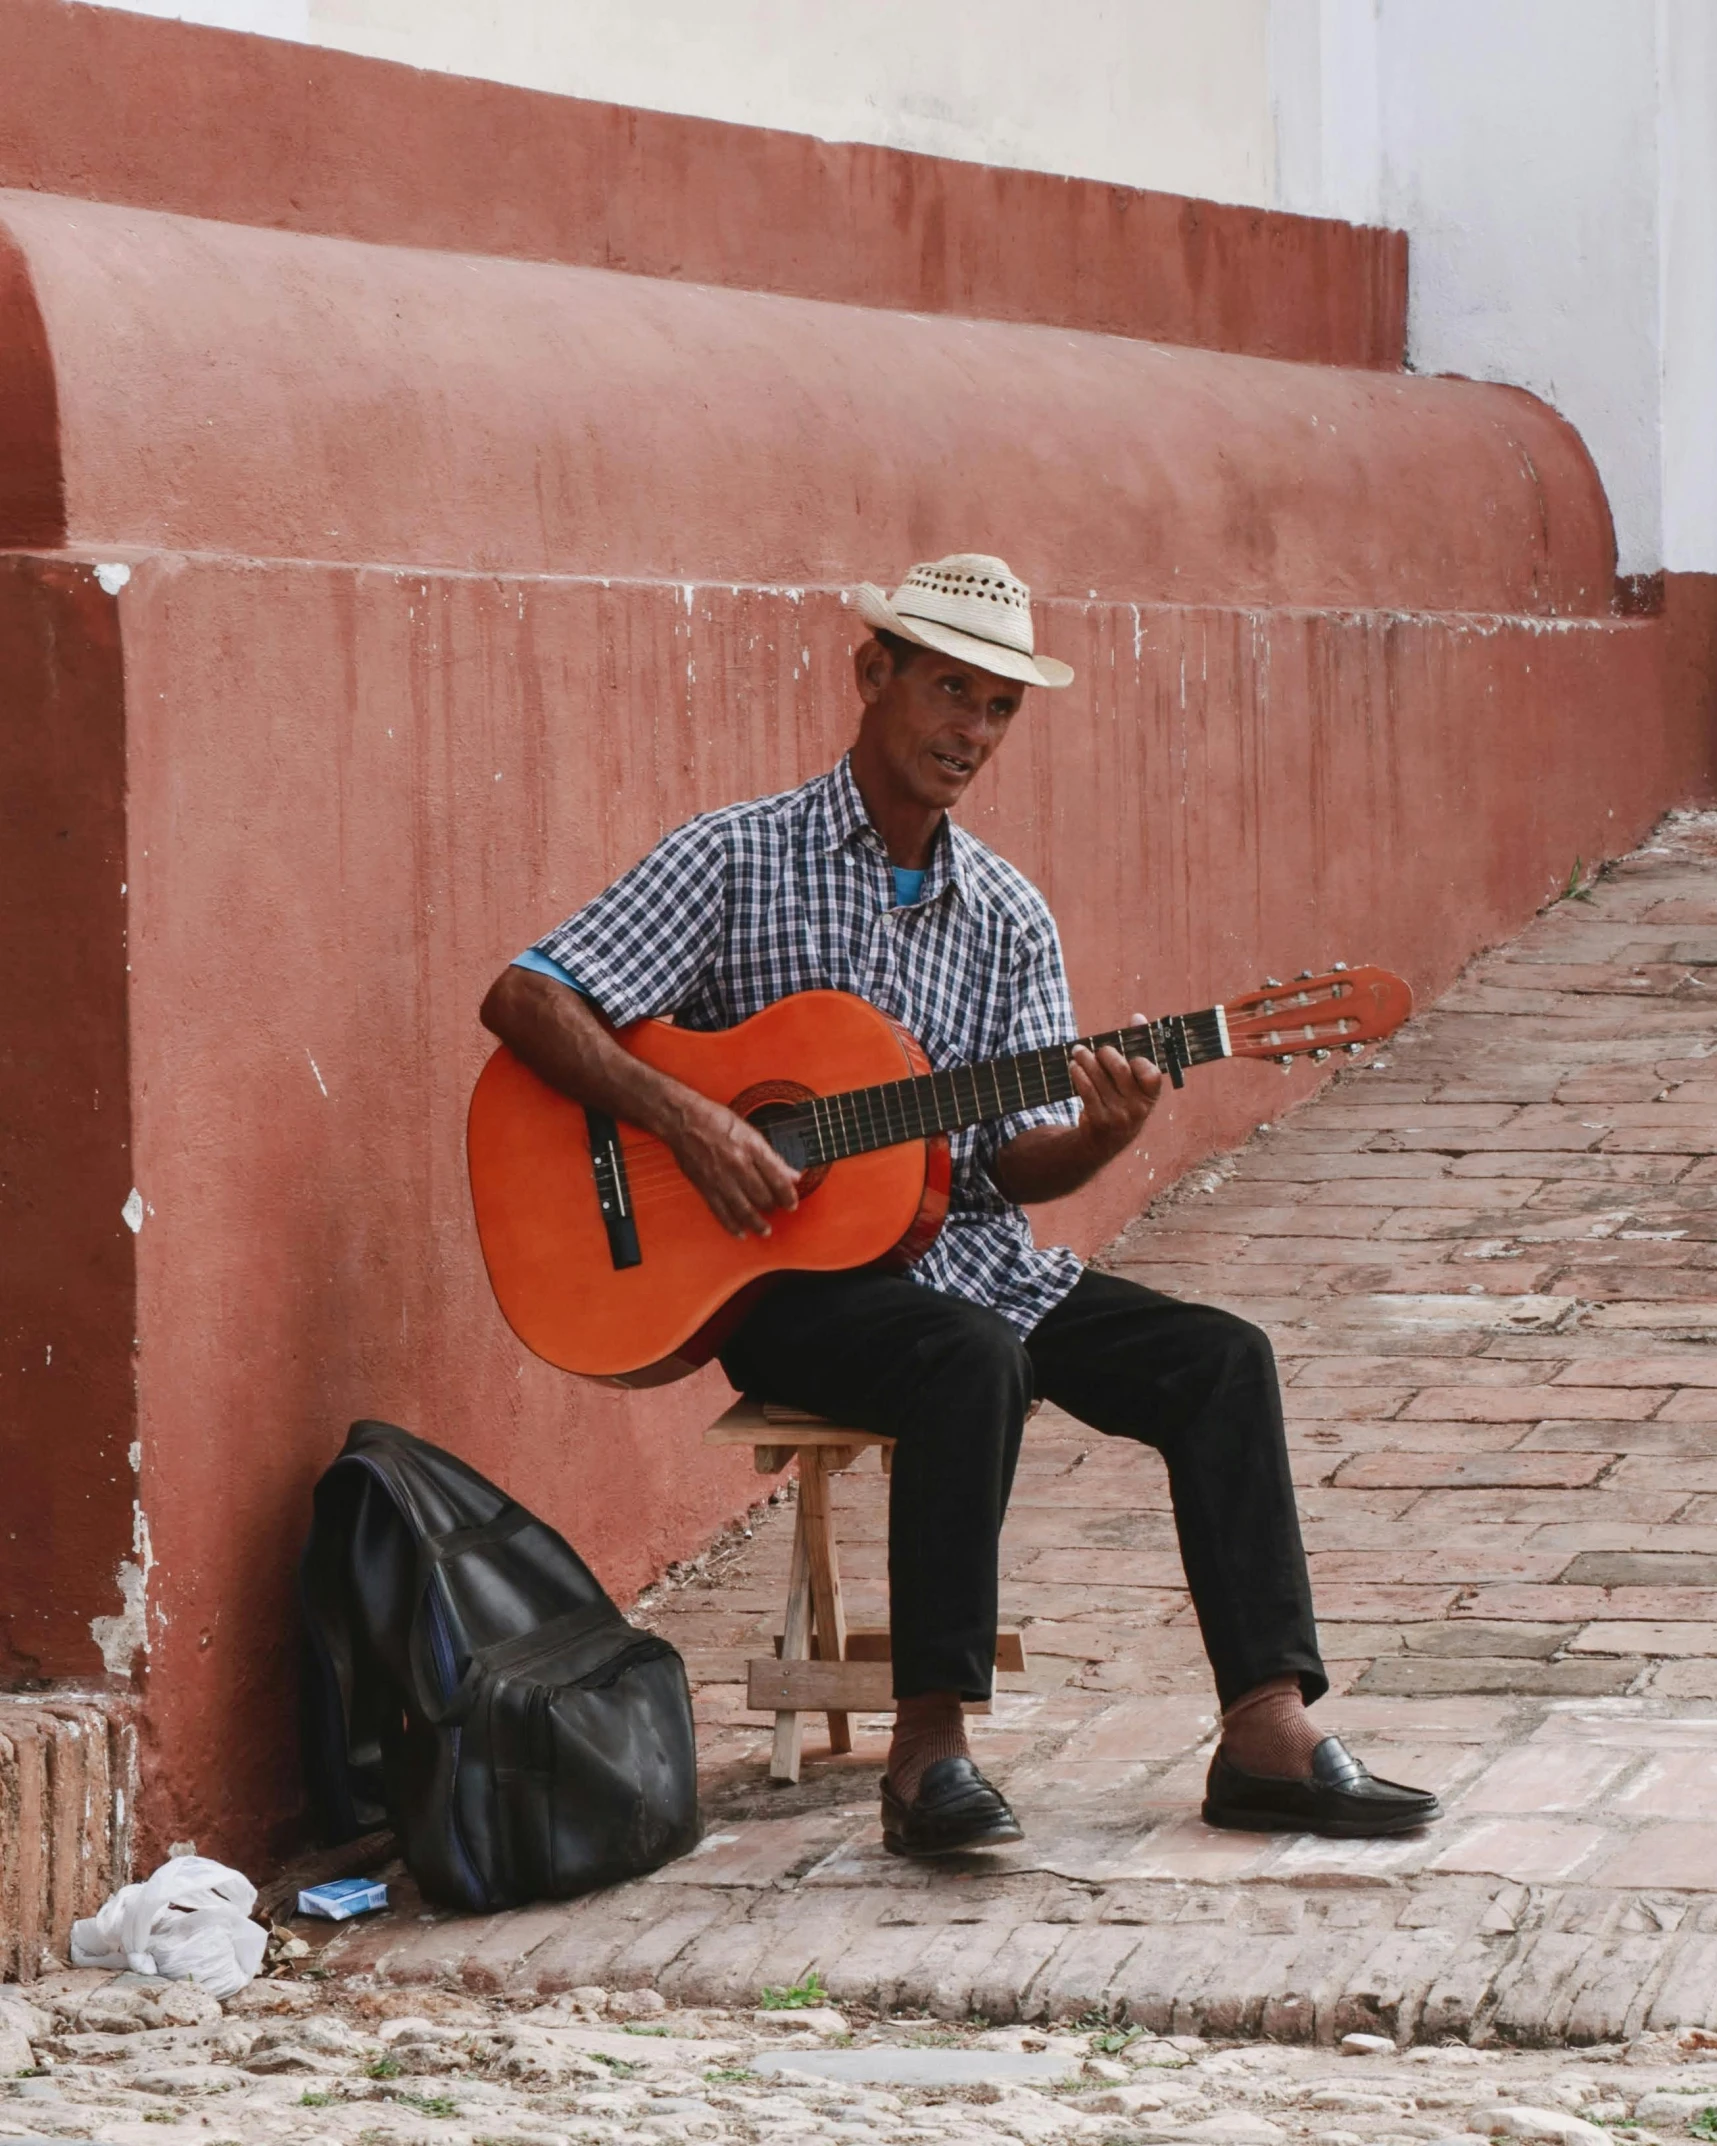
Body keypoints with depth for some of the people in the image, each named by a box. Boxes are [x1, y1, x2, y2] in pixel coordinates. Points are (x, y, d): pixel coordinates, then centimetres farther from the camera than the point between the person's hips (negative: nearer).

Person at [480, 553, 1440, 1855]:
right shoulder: (741, 858, -3)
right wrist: (683, 1117, -23)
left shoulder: (1007, 917, 11)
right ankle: (929, 1748, -32)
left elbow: (1016, 1163, 7)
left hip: (969, 1256, 6)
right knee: (974, 1360, -36)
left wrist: (1098, 1138, -16)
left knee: (1222, 1359, -15)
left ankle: (1270, 1732, -19)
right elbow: (524, 1000, -10)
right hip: (793, 1280, -5)